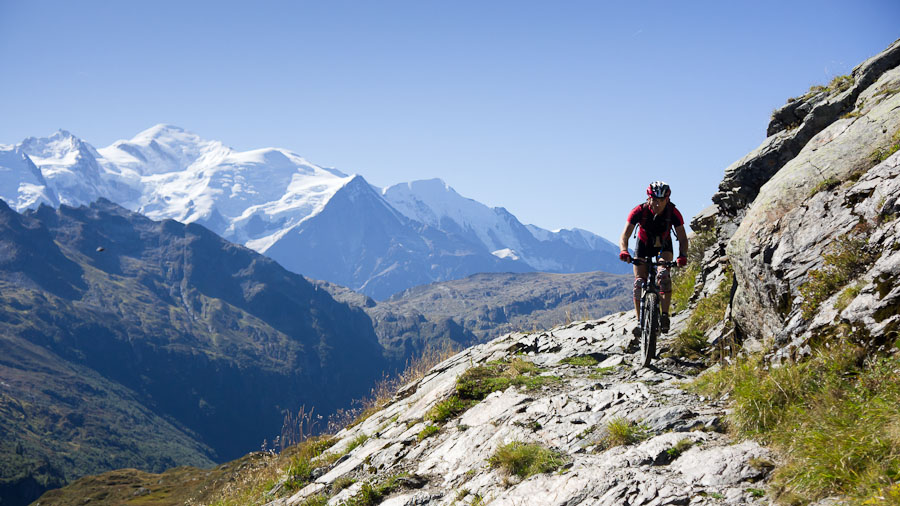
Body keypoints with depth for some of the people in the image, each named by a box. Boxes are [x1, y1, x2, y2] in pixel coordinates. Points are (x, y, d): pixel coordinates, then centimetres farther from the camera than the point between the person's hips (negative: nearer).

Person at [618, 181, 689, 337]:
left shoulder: (673, 213, -28)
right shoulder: (639, 211, -30)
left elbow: (682, 238, -26)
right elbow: (624, 237, -33)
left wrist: (682, 255, -46)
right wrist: (624, 251, -54)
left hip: (664, 246, 0)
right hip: (643, 245, 0)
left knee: (664, 275, -28)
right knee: (639, 283, -11)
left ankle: (665, 316, -22)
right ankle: (640, 322, -1)